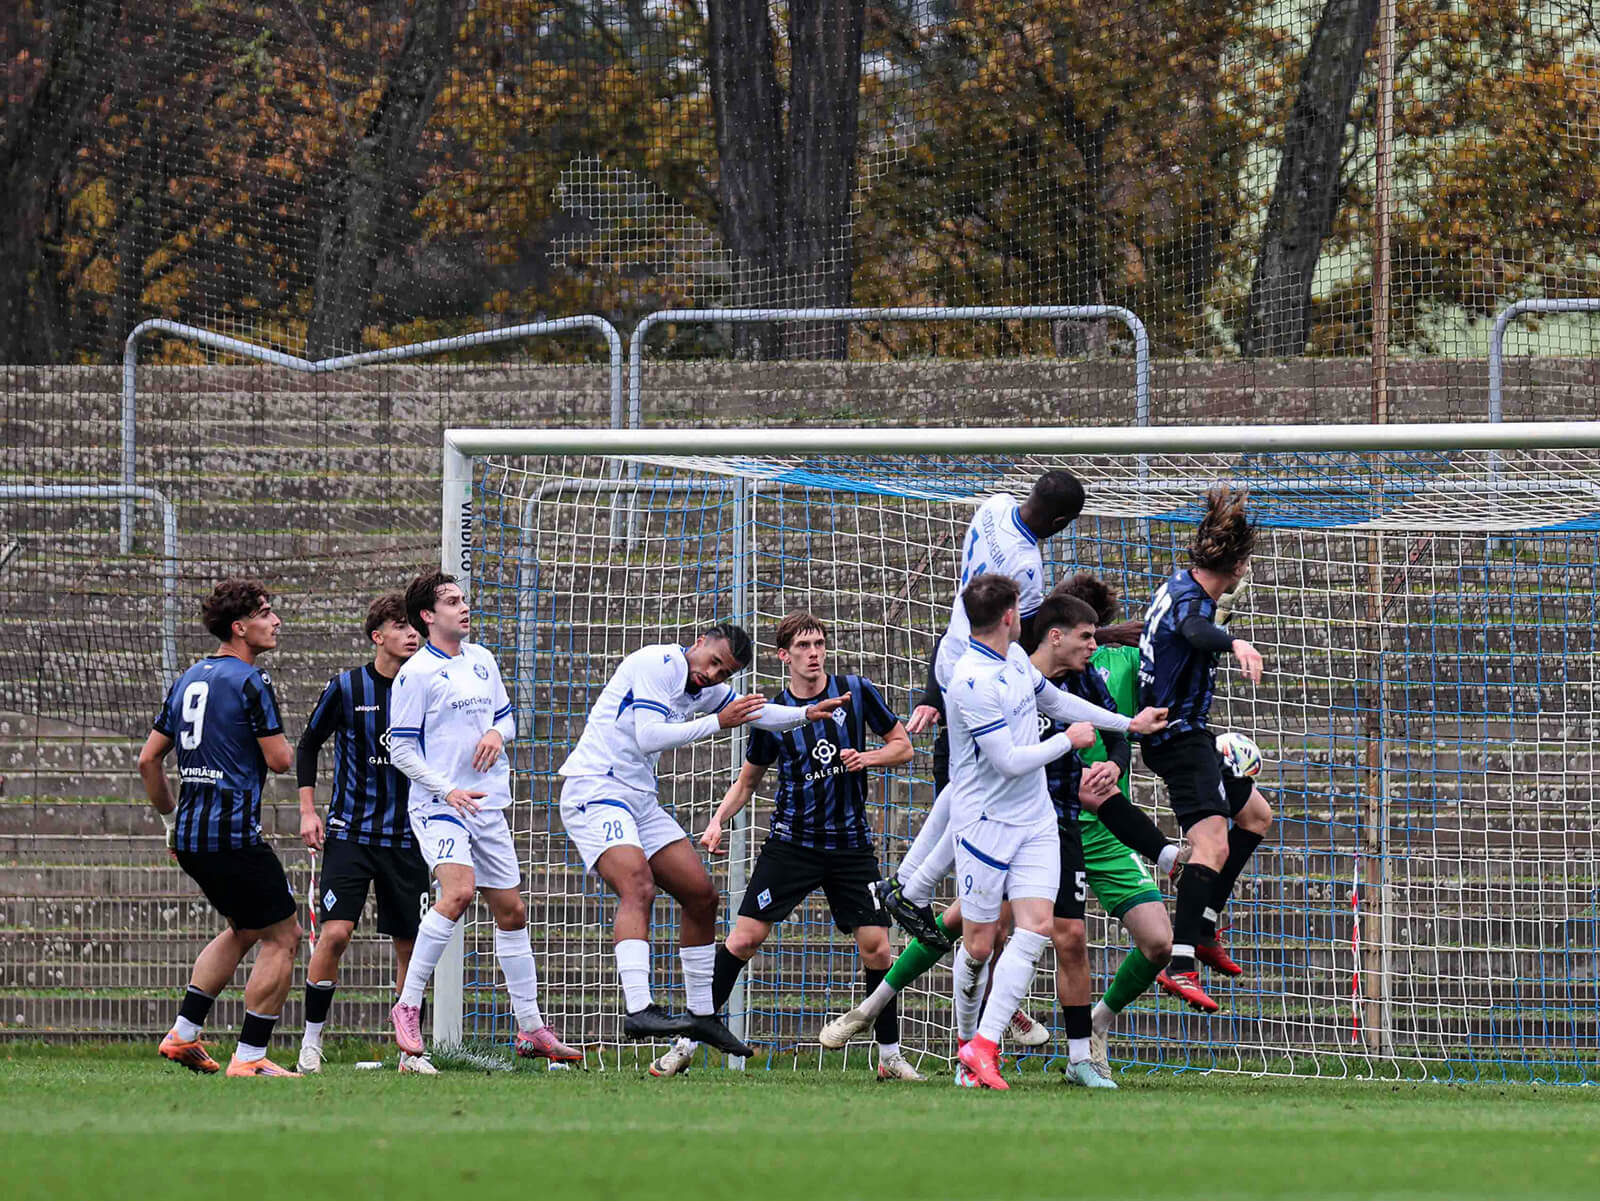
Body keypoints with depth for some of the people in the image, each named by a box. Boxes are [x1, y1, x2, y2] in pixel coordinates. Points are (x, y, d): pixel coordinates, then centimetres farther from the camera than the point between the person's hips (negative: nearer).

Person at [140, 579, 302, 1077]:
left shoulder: (187, 680, 15)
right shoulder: (250, 682, -11)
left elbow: (149, 760, 18)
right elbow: (280, 759, -13)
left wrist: (170, 820, 28)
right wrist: (279, 743, 11)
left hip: (190, 834, 9)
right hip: (233, 833, -9)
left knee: (243, 929, 25)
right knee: (281, 937, 0)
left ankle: (183, 1035, 19)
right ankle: (249, 1058, -3)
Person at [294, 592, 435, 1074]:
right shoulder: (346, 687, -3)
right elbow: (308, 746, 8)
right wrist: (308, 811, 0)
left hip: (405, 837, 3)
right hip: (349, 831, -3)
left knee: (410, 944, 3)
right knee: (335, 933, -15)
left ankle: (410, 1050, 14)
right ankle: (311, 1043, -2)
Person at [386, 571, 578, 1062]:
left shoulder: (482, 661, 11)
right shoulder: (416, 673, -9)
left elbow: (506, 717, 22)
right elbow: (401, 749, -9)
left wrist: (497, 733, -2)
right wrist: (447, 790, -19)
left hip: (487, 805, 7)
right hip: (436, 804, -7)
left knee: (511, 911, 11)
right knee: (459, 889, -29)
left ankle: (531, 1030, 21)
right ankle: (407, 1007, -22)